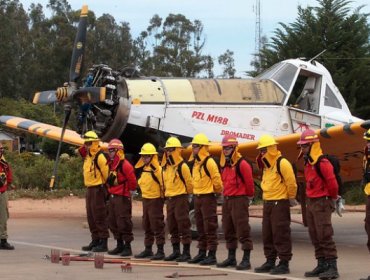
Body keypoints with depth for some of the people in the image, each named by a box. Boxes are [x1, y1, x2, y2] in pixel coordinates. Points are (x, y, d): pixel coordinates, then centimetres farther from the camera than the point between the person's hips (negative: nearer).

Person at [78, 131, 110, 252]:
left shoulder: (100, 157, -15)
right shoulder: (87, 156, 13)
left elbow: (106, 173, -14)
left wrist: (104, 187, -7)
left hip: (98, 190, -10)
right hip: (90, 189, 10)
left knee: (99, 217, -6)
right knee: (91, 217, 13)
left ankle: (103, 243, -2)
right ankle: (95, 241, 21)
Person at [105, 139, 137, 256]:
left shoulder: (125, 165, -14)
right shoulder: (111, 164, 12)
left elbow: (132, 182, -10)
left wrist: (125, 189, 3)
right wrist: (110, 189, 13)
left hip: (122, 198, -9)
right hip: (112, 197, 9)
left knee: (123, 223, -7)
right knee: (112, 222, 13)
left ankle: (127, 247, -1)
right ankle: (119, 245, 22)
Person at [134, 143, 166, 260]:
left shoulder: (157, 169, -17)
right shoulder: (144, 169, 11)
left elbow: (163, 183, -17)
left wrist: (162, 196, -11)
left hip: (155, 200, -9)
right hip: (145, 199, 9)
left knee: (157, 226, -6)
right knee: (147, 226, 14)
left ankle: (160, 251, -2)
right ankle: (148, 249, 23)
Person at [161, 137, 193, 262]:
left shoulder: (182, 166, -11)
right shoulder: (165, 167, 12)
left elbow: (189, 183, -5)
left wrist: (185, 193, 7)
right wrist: (167, 194, 16)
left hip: (181, 198, -8)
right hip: (170, 199, 8)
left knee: (183, 225, -6)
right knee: (172, 226, 11)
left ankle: (186, 253, -3)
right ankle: (176, 251, 19)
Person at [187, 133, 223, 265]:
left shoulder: (209, 162, -15)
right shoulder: (196, 162, 13)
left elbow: (217, 180, -14)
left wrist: (217, 191, -1)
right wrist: (196, 193, 17)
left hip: (208, 198, -9)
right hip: (197, 198, 9)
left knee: (210, 228, -6)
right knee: (200, 228, 13)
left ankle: (212, 255, -4)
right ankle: (202, 253, 21)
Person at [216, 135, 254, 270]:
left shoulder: (242, 164, -12)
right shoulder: (224, 165, 13)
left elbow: (249, 182, -8)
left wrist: (249, 196, 4)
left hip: (239, 200, -9)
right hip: (227, 200, 9)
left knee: (243, 231, -7)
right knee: (228, 231, 13)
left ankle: (246, 260, -6)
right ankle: (231, 258, 22)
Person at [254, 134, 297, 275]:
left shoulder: (282, 163, -15)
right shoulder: (266, 164, 14)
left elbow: (291, 182, -16)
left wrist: (291, 198, -8)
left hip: (280, 203, -9)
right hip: (267, 203, 9)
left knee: (281, 235, -6)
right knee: (267, 235, 12)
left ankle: (284, 263, -2)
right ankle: (270, 262, 20)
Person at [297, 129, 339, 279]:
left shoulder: (323, 163, -17)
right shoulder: (308, 163, 12)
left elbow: (332, 183, -18)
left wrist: (332, 198, -4)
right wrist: (309, 200, 15)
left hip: (322, 203, -9)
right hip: (310, 203, 9)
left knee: (325, 236, -11)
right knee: (315, 237, 12)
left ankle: (332, 268, -9)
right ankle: (322, 265, 19)